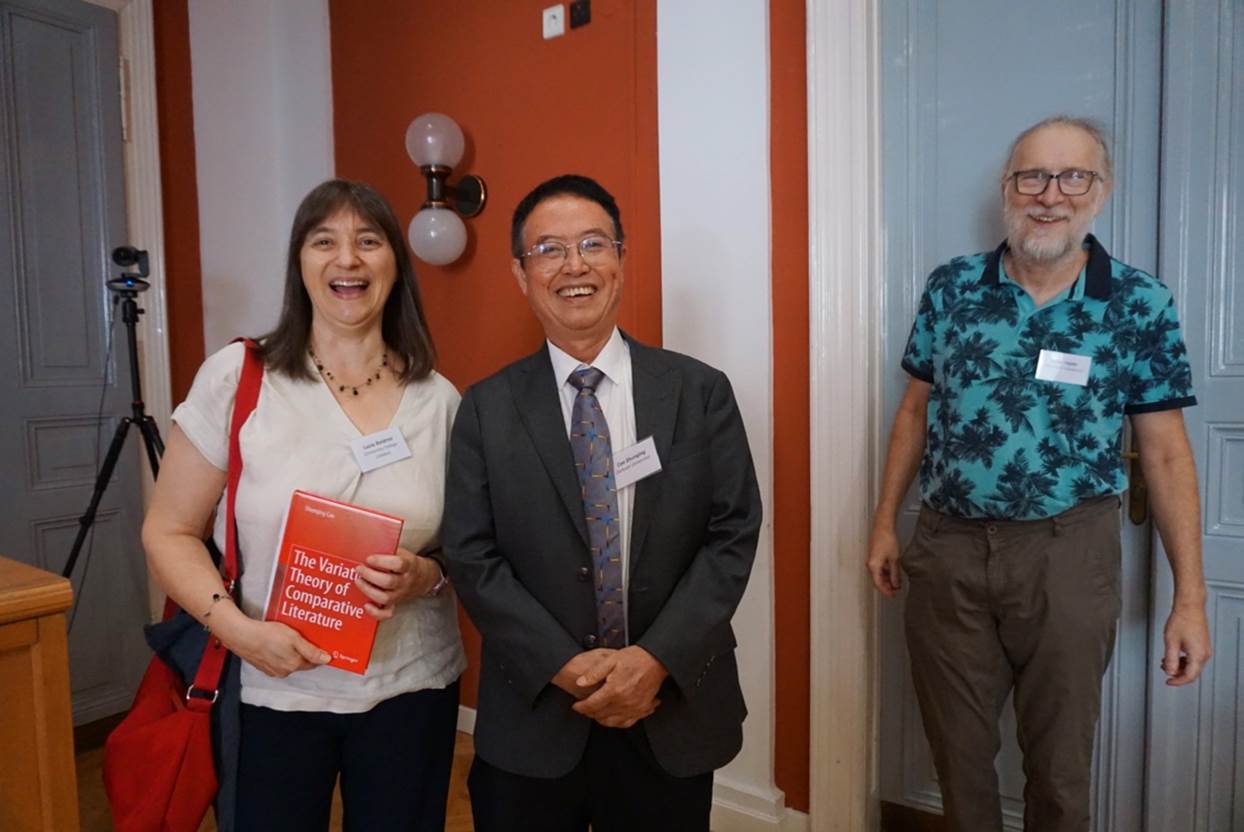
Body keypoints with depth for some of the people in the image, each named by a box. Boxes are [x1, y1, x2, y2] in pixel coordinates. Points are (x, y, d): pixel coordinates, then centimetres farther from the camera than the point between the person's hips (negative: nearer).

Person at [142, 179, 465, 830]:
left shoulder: (437, 399, -3)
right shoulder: (234, 378, -7)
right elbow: (169, 534, -2)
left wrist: (424, 576, -15)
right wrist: (238, 628, -17)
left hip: (411, 691, 2)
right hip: (273, 690, -1)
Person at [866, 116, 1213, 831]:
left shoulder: (1142, 305, -3)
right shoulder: (951, 288, 1)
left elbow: (1165, 451, -1)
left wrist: (1190, 596, -3)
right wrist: (885, 522, 8)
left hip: (1067, 553, -1)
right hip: (946, 547, 2)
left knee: (1060, 762, 16)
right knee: (958, 751, 17)